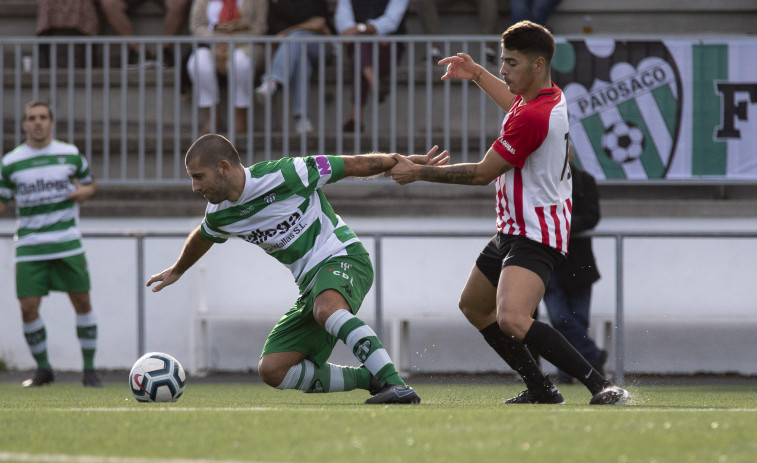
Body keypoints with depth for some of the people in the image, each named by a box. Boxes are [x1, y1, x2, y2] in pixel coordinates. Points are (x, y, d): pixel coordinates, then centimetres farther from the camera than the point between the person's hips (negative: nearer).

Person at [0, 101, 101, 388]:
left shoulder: (70, 154, 5)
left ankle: (89, 369, 9)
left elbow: (90, 184, 18)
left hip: (68, 245, 0)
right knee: (28, 308, -8)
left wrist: (83, 192, -5)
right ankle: (43, 368, 11)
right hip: (30, 248, 0)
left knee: (82, 303, -2)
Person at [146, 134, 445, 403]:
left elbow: (353, 166, -8)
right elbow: (203, 237, 31)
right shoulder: (219, 214, 5)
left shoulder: (283, 176, -16)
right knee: (272, 371, -7)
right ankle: (372, 379, -2)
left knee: (326, 309, -41)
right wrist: (177, 270, 49)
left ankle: (396, 386, -47)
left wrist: (408, 163, -2)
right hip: (311, 285, 8)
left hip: (343, 258, -8)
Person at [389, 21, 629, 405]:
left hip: (535, 238, -11)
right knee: (473, 306, 26)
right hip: (513, 230, 11)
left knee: (512, 320, -32)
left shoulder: (533, 117, -25)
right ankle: (541, 389, 30)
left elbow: (482, 173, -17)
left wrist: (418, 172, -7)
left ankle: (601, 386, -31)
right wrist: (476, 73, 37)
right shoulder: (549, 96, 6)